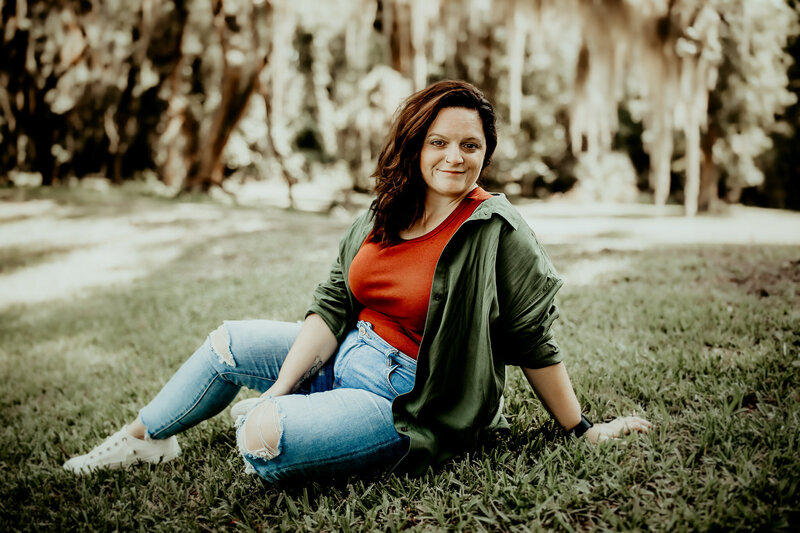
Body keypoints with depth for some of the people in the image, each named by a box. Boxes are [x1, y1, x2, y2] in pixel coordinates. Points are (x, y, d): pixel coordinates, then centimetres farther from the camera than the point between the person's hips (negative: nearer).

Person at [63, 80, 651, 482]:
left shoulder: (496, 230, -18)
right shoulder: (382, 216, 1)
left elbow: (534, 341, -13)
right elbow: (333, 305, -1)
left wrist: (584, 431, -8)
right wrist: (281, 387, -10)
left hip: (406, 402, -7)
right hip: (345, 356, 7)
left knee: (262, 439, -26)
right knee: (226, 343, 12)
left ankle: (262, 420, 11)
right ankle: (144, 439, 33)